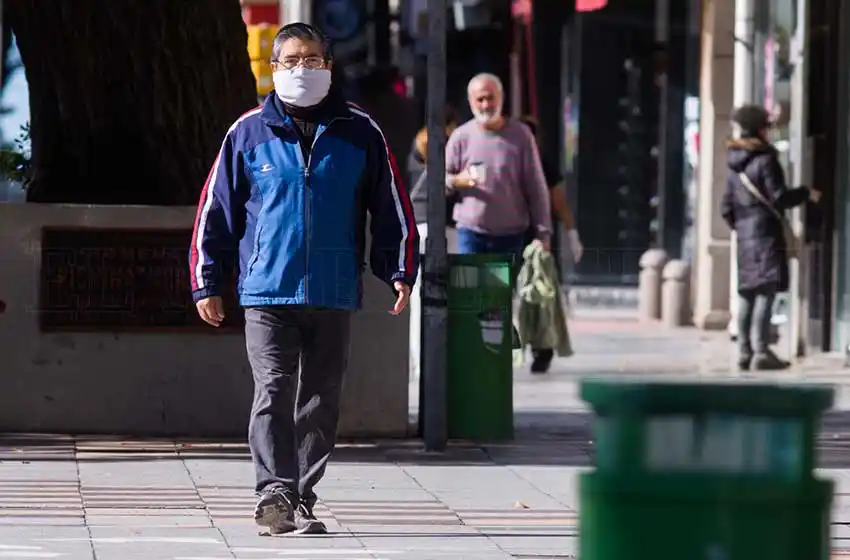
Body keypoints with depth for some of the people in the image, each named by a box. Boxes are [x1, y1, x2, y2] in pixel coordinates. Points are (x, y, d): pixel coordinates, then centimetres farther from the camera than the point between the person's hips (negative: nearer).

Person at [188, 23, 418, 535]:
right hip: (267, 290, -2)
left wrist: (401, 272, 4)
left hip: (334, 295, 2)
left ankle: (302, 501, 14)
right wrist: (206, 283, 6)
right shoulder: (249, 133, 4)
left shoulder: (360, 133, 6)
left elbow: (393, 207, 11)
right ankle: (275, 494, -16)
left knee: (320, 400, 6)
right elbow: (215, 210, 8)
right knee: (274, 392, -12)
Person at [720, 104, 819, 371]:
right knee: (766, 290, -10)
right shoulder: (765, 160, -9)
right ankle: (761, 352, -16)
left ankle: (744, 352, 10)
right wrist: (806, 193, 0)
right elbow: (779, 197, -14)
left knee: (747, 293, 10)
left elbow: (726, 207, 15)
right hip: (766, 231, -8)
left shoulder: (735, 165, 13)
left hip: (745, 235, 8)